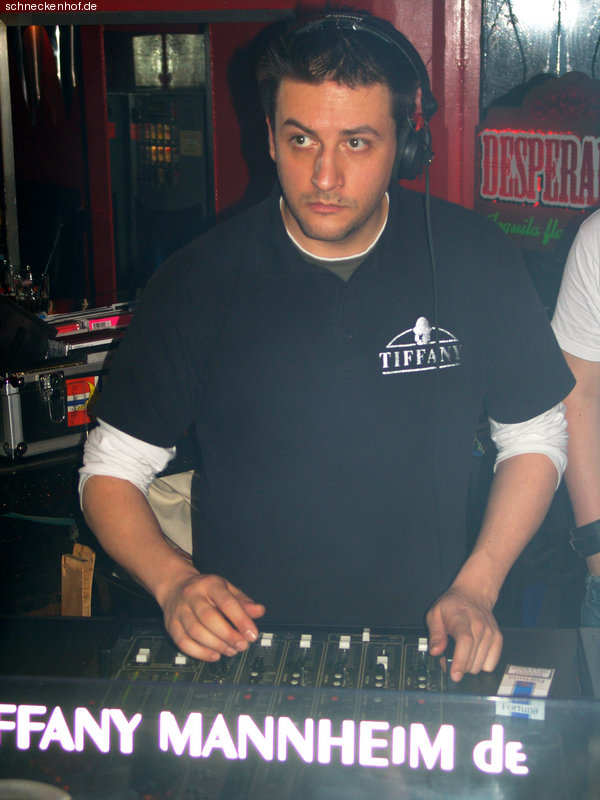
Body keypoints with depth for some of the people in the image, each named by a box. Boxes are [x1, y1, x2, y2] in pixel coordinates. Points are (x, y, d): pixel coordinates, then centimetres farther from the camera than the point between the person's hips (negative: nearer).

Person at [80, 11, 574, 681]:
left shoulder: (474, 260, -3)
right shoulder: (198, 281, -7)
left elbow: (536, 438, 8)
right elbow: (110, 473, 1)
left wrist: (476, 588, -5)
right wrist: (174, 582, -18)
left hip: (423, 639, 1)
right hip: (245, 640, 0)